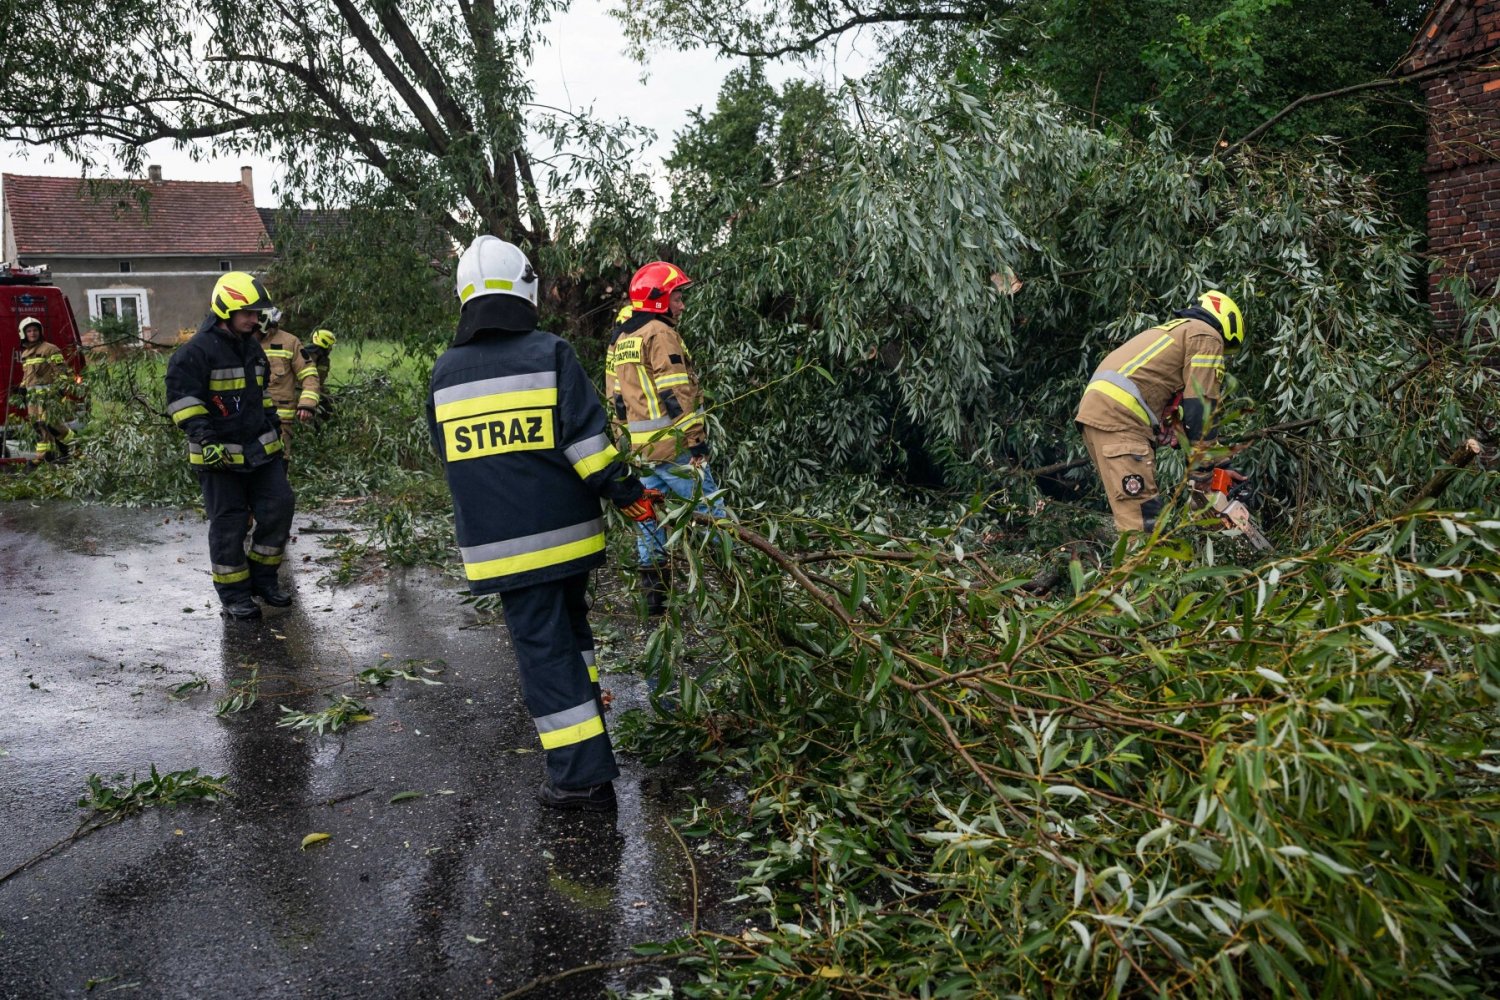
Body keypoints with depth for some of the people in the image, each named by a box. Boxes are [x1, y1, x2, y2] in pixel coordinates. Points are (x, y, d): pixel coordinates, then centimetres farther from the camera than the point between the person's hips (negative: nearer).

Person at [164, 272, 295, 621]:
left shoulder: (252, 346, 12)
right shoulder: (198, 350, -14)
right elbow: (181, 396, -17)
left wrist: (273, 426, 22)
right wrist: (204, 436, -22)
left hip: (261, 448, 8)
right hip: (220, 455, -7)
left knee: (279, 507, 5)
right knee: (228, 524, 1)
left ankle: (263, 578, 20)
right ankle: (233, 594, 13)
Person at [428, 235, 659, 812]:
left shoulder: (445, 372, 3)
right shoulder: (550, 354, -6)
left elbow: (450, 458, 14)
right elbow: (587, 440, -13)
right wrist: (627, 493, -4)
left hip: (497, 544, 0)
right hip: (565, 531, 0)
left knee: (542, 647, 2)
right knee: (569, 625, 24)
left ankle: (583, 775, 1)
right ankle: (586, 712, 40)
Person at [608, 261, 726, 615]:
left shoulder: (618, 340, 17)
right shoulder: (660, 334, -10)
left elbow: (614, 397, 21)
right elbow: (677, 395, -17)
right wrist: (697, 441, -17)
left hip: (636, 448, 9)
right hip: (671, 444, -9)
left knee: (648, 517, 10)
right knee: (709, 510, -3)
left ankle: (654, 597, 14)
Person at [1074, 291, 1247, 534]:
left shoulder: (1175, 332, 34)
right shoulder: (1207, 335, 6)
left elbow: (1175, 411, 29)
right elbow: (1200, 408, -3)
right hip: (1119, 415, -10)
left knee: (1135, 513, 13)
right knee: (1142, 520, -15)